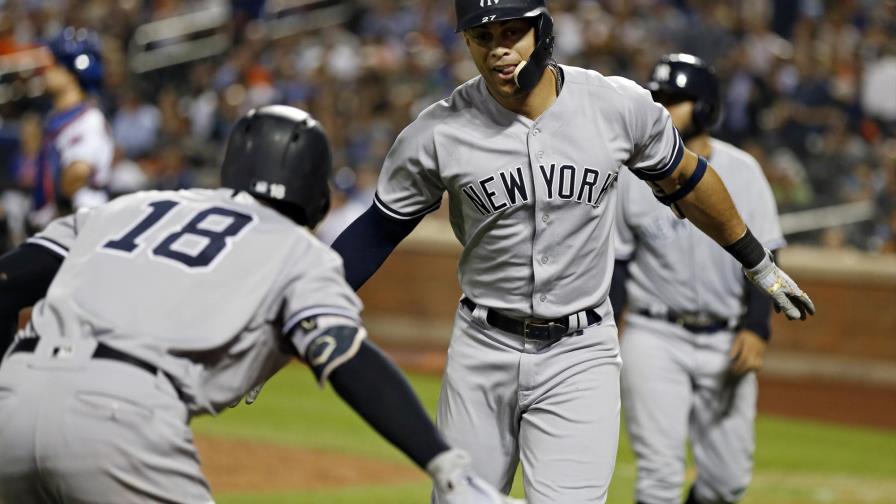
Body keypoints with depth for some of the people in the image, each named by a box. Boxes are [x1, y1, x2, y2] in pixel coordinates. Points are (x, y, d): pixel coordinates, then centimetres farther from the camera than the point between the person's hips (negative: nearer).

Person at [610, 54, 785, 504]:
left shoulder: (742, 171, 1)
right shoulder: (632, 174, -2)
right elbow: (617, 262, 3)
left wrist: (756, 328, -12)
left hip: (726, 343, 2)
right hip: (655, 337, -2)